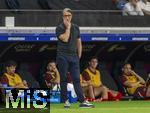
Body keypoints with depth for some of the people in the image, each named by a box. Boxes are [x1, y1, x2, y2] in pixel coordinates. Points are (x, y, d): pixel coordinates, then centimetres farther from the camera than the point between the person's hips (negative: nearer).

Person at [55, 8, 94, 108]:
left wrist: (79, 55, 12)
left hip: (74, 56, 3)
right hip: (63, 56, -3)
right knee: (64, 79, -1)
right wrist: (68, 27, -12)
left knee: (76, 79, -2)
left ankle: (82, 101, -8)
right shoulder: (59, 28, -2)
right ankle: (65, 101, 4)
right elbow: (65, 39, -18)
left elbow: (79, 42, 18)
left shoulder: (76, 28, 13)